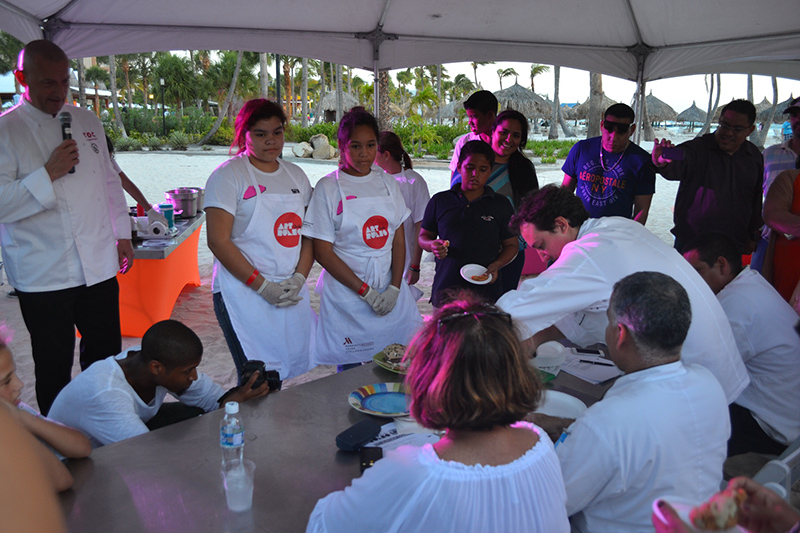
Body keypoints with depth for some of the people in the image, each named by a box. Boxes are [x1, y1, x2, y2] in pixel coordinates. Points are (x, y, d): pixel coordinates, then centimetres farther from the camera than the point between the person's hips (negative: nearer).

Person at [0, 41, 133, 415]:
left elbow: (109, 181, 19)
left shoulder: (87, 121, 11)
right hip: (43, 276, -4)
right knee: (54, 370, 6)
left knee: (105, 359, 13)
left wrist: (122, 234, 17)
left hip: (99, 267, 5)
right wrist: (48, 173, -20)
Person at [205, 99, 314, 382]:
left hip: (291, 293, 5)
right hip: (243, 293, -5)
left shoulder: (296, 175, 14)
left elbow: (309, 234, 13)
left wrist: (299, 278, -3)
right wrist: (263, 286, -13)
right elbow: (218, 241, -10)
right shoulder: (228, 175, -4)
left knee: (284, 369, 6)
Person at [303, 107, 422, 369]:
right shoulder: (328, 187, -5)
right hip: (347, 292, -4)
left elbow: (398, 239, 8)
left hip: (390, 291, 4)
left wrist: (394, 288, -5)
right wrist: (366, 291, -11)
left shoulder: (387, 183, 8)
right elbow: (323, 252, -8)